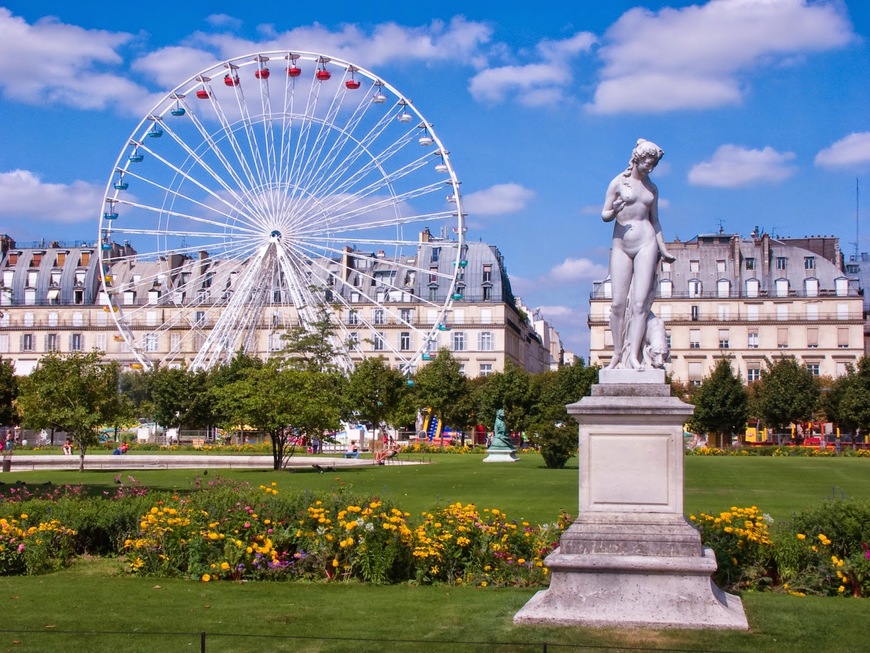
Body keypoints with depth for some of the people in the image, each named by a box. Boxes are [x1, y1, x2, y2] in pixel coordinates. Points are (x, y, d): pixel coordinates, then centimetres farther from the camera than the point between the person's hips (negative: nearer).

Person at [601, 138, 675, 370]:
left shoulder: (652, 188, 13)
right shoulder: (619, 182, 3)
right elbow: (604, 215, 2)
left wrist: (663, 249, 13)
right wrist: (614, 211, -21)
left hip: (646, 244, 2)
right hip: (621, 245, -1)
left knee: (640, 302, -8)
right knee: (618, 303, -5)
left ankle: (634, 355, -12)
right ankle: (618, 353, 4)